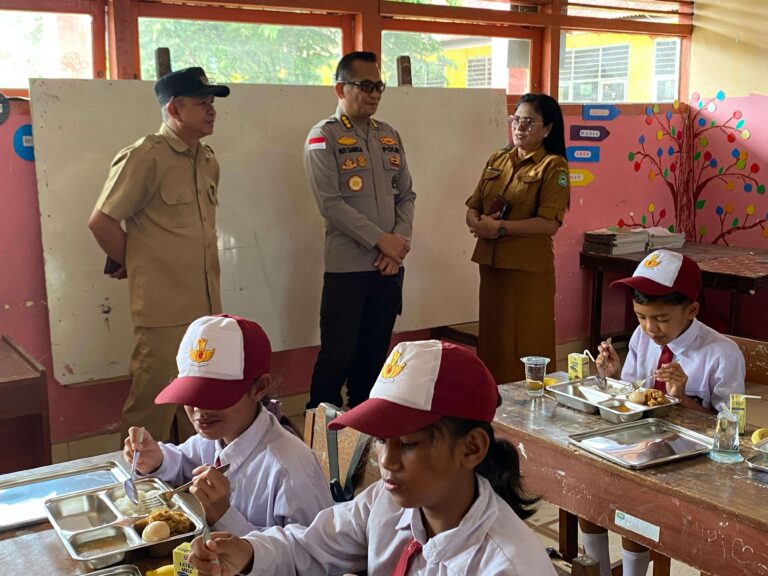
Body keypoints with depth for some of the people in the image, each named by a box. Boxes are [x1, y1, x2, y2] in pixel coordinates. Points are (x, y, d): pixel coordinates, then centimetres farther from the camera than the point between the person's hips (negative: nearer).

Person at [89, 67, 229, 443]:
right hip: (163, 310, -7)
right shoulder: (144, 158, -12)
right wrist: (134, 267, -1)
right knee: (153, 406, 1)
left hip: (206, 305, 8)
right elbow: (102, 222, -12)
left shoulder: (207, 162, 12)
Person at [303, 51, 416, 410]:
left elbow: (406, 195, 12)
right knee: (338, 356, -2)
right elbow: (330, 204, -14)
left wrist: (399, 243, -5)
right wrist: (382, 240, -15)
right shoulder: (324, 137, -5)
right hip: (347, 267, -5)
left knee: (374, 355, 13)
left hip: (389, 266, 6)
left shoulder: (390, 137, 13)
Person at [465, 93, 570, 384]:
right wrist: (476, 223, -10)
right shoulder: (496, 160, 13)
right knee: (492, 340, 12)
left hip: (528, 268, -6)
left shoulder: (553, 166, -6)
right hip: (491, 263, 6)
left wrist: (500, 227, -19)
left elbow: (550, 223, -15)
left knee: (526, 347, 1)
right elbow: (473, 207, 13)